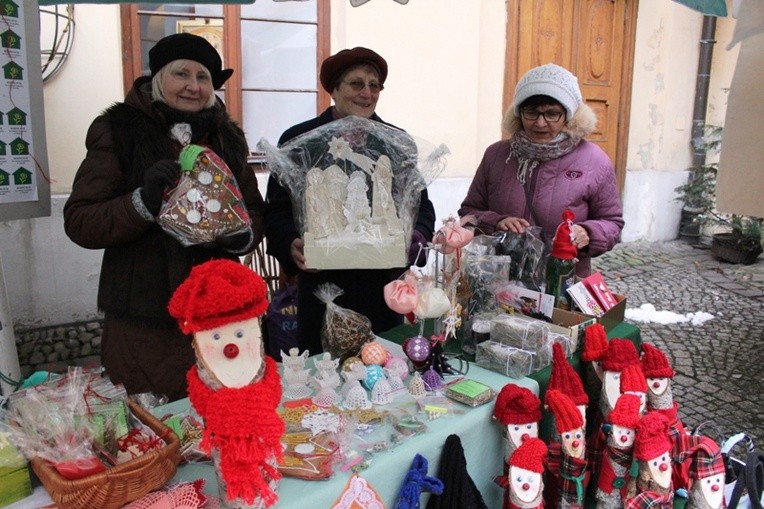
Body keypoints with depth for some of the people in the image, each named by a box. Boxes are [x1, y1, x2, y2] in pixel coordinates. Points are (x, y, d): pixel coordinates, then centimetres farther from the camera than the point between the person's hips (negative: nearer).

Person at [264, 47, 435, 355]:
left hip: (385, 287, 2)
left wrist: (416, 238, -12)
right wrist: (293, 246, -19)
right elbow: (277, 210, 0)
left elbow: (421, 204, 8)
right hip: (323, 286, -2)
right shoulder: (297, 140, 1)